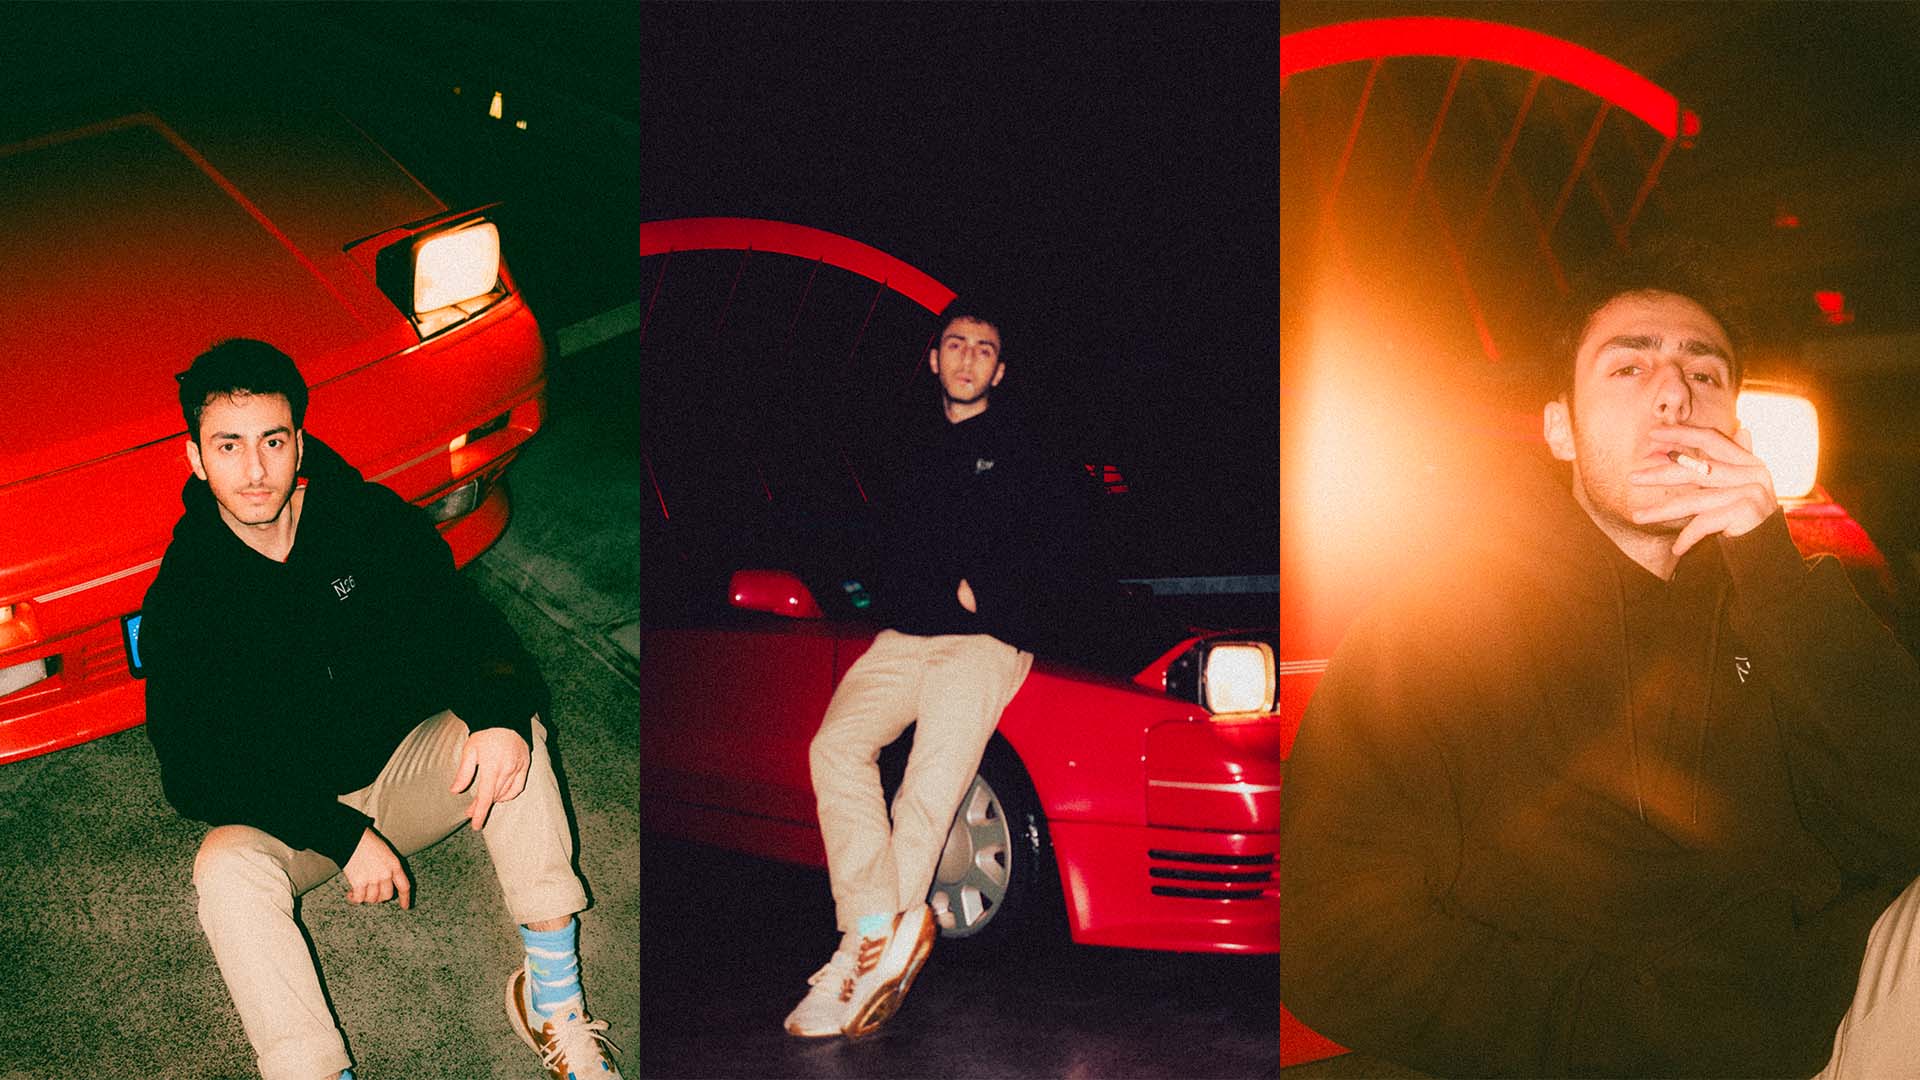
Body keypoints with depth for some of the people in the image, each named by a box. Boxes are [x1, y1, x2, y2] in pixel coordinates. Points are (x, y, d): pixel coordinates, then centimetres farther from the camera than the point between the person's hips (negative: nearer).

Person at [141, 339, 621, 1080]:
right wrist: (340, 836, -27)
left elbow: (466, 629, -9)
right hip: (288, 810, -1)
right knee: (226, 867, -33)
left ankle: (555, 1002, -25)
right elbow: (194, 774, -16)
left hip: (405, 766, 1)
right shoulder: (181, 600, -13)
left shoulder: (374, 522, -8)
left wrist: (501, 714, -34)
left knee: (510, 734, -27)